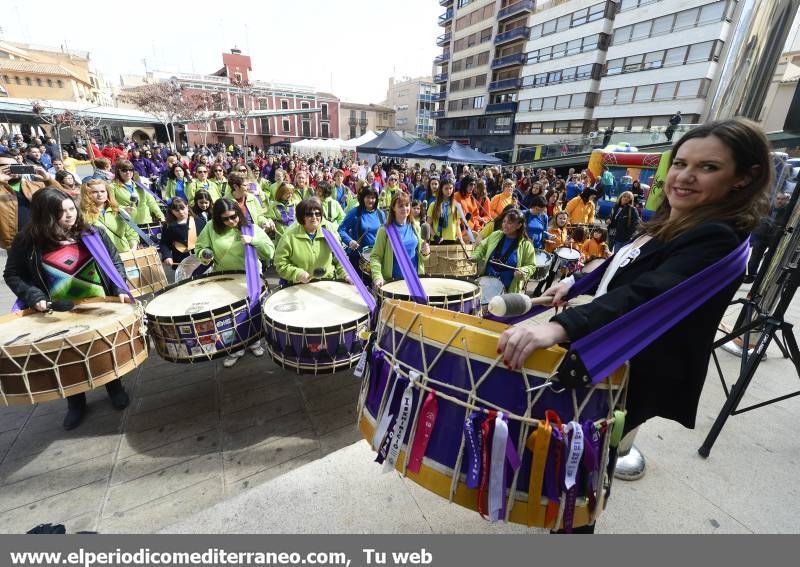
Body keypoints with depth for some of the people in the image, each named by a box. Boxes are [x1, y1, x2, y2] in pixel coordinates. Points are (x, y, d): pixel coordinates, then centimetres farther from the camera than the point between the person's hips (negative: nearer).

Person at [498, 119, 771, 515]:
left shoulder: (719, 242, -25)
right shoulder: (669, 222, 5)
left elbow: (646, 295, -43)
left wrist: (558, 327, -57)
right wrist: (574, 284, 16)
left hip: (632, 378, -9)